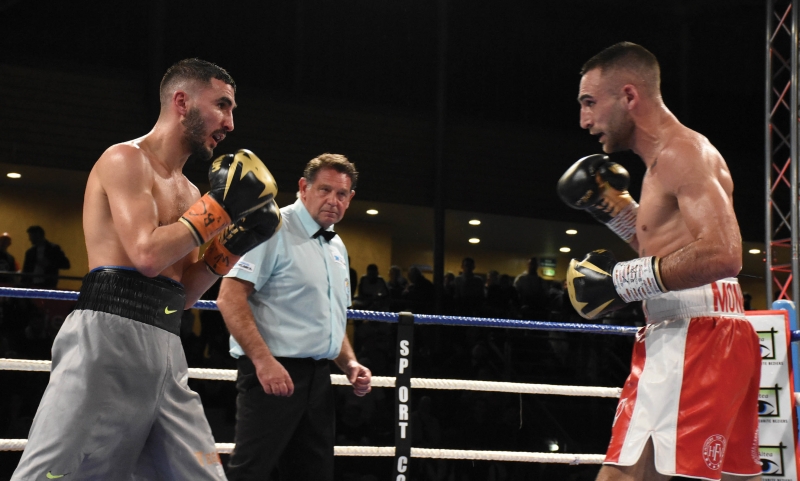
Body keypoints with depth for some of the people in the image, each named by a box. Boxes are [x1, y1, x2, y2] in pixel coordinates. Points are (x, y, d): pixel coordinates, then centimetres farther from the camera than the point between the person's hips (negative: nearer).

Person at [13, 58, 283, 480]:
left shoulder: (186, 190, 21)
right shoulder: (126, 159, -4)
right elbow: (147, 255, -18)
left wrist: (232, 245, 11)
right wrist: (220, 206, -9)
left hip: (165, 348, 9)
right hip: (109, 336, -9)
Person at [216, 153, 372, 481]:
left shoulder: (338, 248, 19)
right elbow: (230, 297, -17)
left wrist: (350, 363, 12)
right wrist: (263, 360, -24)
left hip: (318, 378, 9)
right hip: (273, 372, -8)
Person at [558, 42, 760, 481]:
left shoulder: (682, 152, -9)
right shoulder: (668, 161, 21)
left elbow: (722, 255, -23)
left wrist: (622, 280, -19)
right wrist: (615, 207, 18)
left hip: (690, 340, -11)